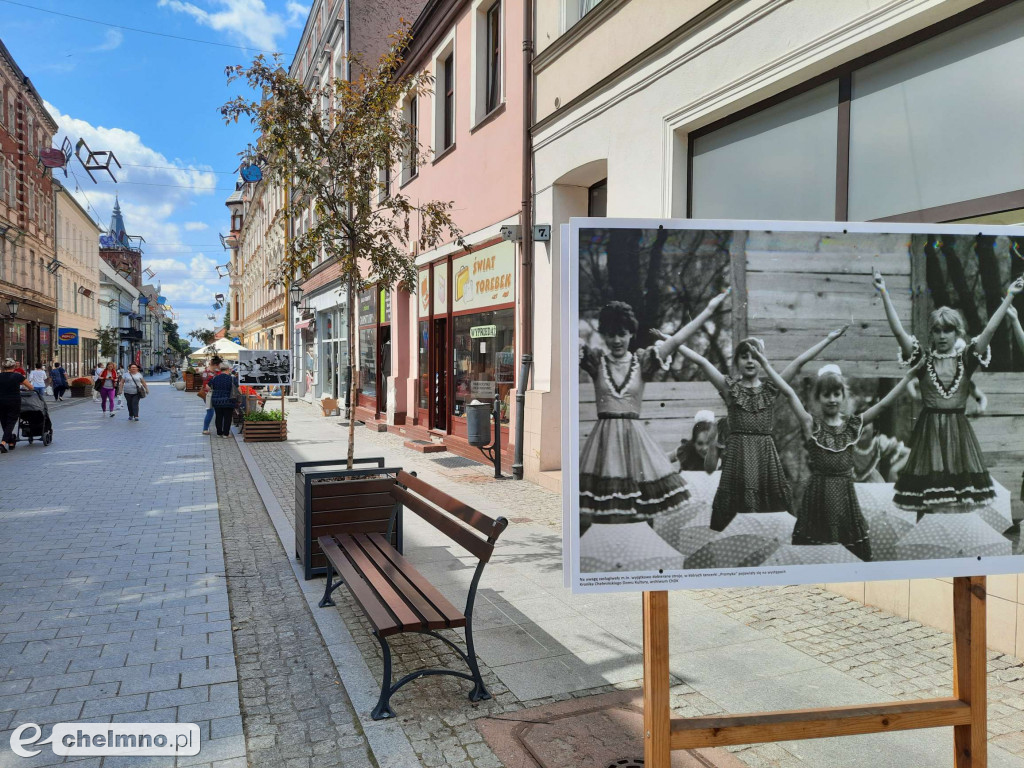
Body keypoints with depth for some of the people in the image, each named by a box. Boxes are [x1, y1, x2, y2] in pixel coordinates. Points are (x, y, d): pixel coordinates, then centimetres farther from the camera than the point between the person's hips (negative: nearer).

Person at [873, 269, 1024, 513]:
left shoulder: (966, 359, 5)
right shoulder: (923, 359, 1)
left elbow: (990, 330, -3)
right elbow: (898, 331, -8)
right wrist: (883, 293, -15)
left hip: (959, 430, 2)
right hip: (929, 430, -1)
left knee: (961, 505, 2)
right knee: (925, 503, -2)